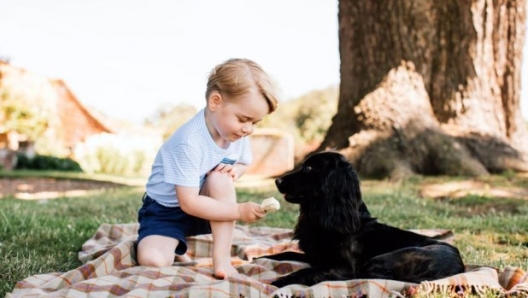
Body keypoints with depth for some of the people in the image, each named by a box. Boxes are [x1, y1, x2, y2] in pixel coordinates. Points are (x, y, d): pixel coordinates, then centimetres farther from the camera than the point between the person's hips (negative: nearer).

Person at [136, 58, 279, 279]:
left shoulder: (238, 134, -11)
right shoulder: (189, 143, -32)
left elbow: (243, 163, 10)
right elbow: (188, 203, -31)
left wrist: (235, 170, -15)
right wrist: (239, 211, -32)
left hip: (204, 207, 5)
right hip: (166, 211, -5)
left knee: (221, 177, -28)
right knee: (152, 260, -29)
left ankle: (222, 257, -21)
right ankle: (175, 248, 8)